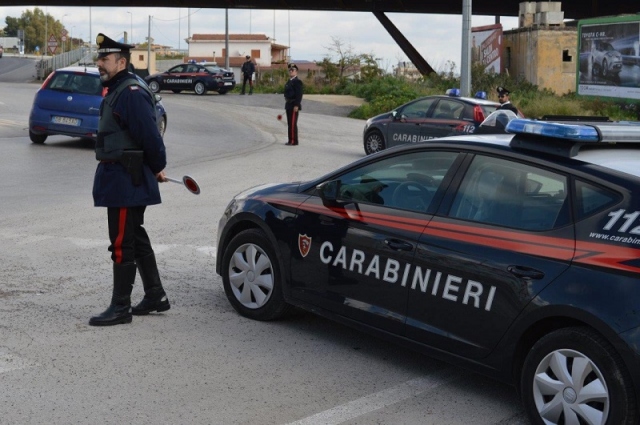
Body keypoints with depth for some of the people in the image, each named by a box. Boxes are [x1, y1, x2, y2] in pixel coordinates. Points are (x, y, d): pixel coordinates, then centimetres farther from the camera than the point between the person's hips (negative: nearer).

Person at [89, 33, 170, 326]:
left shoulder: (131, 93, -18)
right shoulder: (116, 91, 15)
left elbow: (150, 136, -22)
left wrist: (156, 168, -8)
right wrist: (155, 169, 16)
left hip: (126, 181, -10)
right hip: (119, 178, 10)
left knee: (122, 244, -4)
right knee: (136, 239, 17)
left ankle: (120, 308, 5)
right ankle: (155, 296, 27)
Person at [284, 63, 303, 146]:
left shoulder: (297, 81, -12)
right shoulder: (289, 81, 17)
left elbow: (299, 94, -19)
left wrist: (296, 105, -24)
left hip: (294, 105, -9)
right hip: (289, 105, 9)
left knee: (293, 124, -9)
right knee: (289, 124, 11)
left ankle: (294, 141, -7)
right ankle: (291, 140, 16)